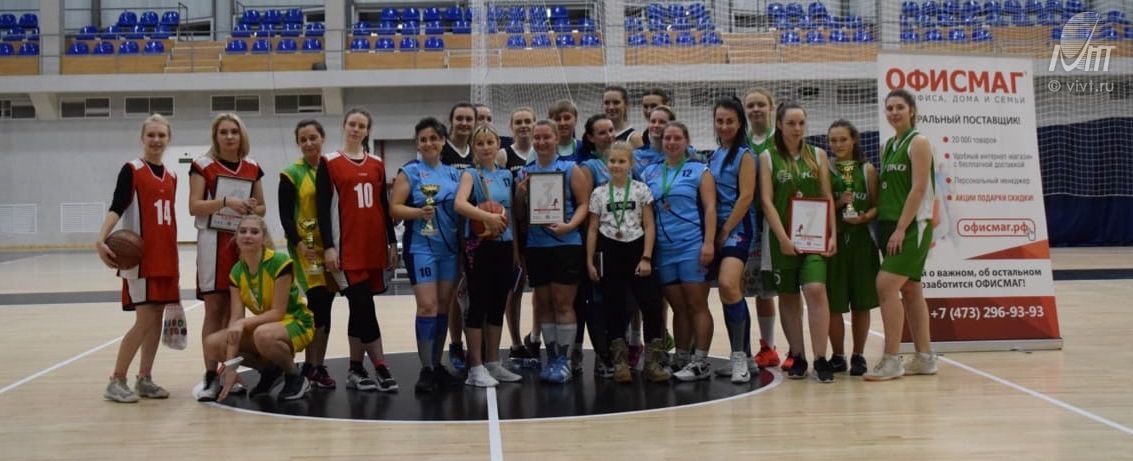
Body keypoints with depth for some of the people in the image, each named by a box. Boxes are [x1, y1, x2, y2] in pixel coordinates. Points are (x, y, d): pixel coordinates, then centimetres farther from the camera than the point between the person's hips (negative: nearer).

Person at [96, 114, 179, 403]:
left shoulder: (171, 176, 13)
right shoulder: (131, 170, -5)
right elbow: (116, 208, -16)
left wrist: (175, 262, 17)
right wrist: (101, 240, -33)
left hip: (165, 257, 6)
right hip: (140, 256, -6)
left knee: (157, 318, 7)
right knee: (145, 320, -9)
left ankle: (144, 379, 16)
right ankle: (116, 381, 2)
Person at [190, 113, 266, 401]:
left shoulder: (252, 169, 11)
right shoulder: (203, 165, -1)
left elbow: (262, 208, 17)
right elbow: (194, 206, -9)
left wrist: (255, 209, -6)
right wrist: (225, 201, -22)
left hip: (243, 242, 4)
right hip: (213, 241, -4)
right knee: (214, 309, -5)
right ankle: (210, 376, -2)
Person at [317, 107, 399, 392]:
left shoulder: (377, 165, 12)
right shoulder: (329, 163, 0)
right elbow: (322, 207, -4)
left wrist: (392, 244, 11)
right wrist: (328, 247, -10)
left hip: (374, 247, 4)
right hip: (346, 248, -4)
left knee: (360, 308, 9)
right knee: (363, 306, -9)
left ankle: (356, 369, 16)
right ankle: (381, 369, -5)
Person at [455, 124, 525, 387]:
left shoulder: (506, 175, 12)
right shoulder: (471, 175, -4)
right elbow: (460, 204, -22)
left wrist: (516, 248, 14)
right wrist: (488, 217, -32)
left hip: (504, 246, 6)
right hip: (480, 247, -6)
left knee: (498, 305, 10)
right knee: (478, 305, -2)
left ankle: (492, 363, 19)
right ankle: (476, 367, 4)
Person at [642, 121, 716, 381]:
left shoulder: (699, 170, 3)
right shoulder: (650, 173, 13)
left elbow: (710, 208, -3)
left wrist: (709, 243, -13)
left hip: (692, 247, -4)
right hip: (663, 250, 4)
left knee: (697, 306, -1)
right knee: (678, 308, 10)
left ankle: (700, 362, 2)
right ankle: (681, 359, 18)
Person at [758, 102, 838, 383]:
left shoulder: (818, 155, 9)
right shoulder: (768, 158, 3)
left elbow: (827, 197, 8)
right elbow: (766, 200, -3)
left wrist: (833, 234, -2)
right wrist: (783, 238, -12)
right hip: (781, 237, 0)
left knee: (816, 289, -14)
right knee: (788, 296, 6)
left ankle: (820, 359, -10)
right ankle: (797, 357, 16)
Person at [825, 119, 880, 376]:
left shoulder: (867, 170, 6)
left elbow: (877, 205, 4)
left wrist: (865, 216, -15)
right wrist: (837, 204, -14)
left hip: (861, 241, 0)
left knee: (861, 303, 5)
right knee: (833, 303, 1)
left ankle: (858, 356, 16)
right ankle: (837, 356, 13)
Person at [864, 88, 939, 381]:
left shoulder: (918, 142, -7)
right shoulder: (888, 146, 16)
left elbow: (918, 189, -15)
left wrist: (901, 229, -19)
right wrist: (883, 224, 8)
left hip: (913, 226, -8)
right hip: (891, 226, 8)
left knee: (887, 285, -15)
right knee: (909, 290, 10)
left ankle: (891, 361, -11)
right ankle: (924, 358, 17)